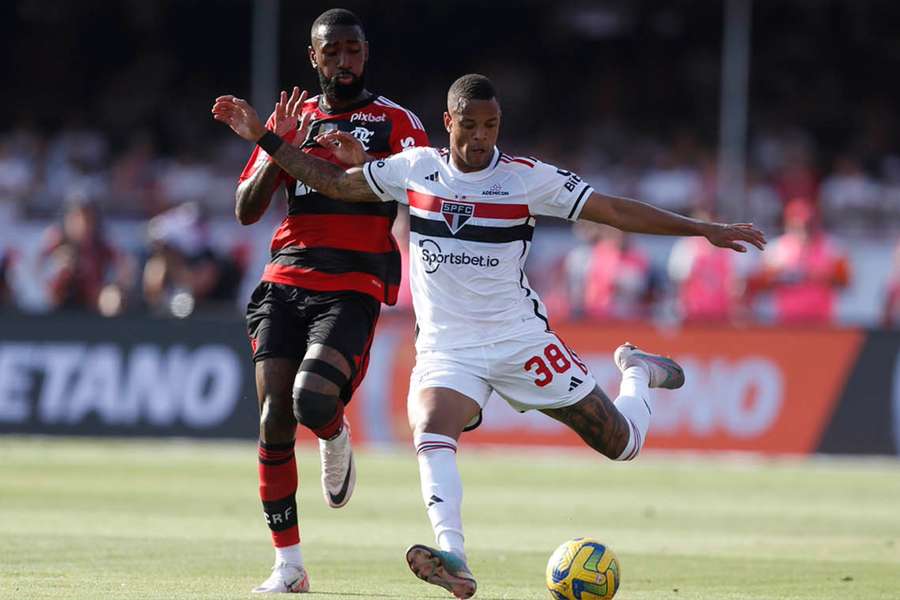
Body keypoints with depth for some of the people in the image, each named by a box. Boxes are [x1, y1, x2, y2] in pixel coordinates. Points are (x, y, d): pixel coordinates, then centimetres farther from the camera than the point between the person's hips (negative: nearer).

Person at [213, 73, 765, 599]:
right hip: (446, 347, 1)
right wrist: (264, 138, 7)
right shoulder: (416, 168, 0)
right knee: (431, 431, -33)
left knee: (624, 443, 4)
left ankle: (638, 374, 39)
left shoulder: (528, 178, -7)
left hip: (521, 338, -1)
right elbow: (335, 183, 12)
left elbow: (616, 211, -6)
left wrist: (705, 230, -11)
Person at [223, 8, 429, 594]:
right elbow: (247, 211, 11)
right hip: (287, 281, 3)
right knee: (275, 417, -8)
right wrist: (275, 151, -7)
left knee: (314, 398, -26)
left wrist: (366, 164, -18)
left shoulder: (395, 122, 8)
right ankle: (288, 565, 1)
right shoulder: (295, 118, 17)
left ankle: (337, 439, 13)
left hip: (353, 286, -3)